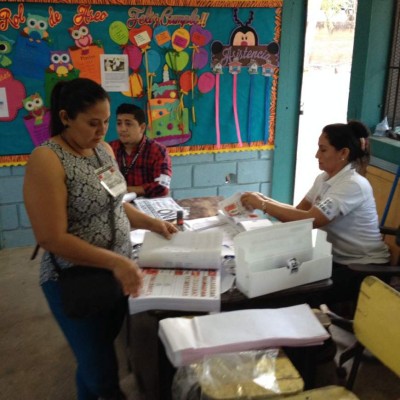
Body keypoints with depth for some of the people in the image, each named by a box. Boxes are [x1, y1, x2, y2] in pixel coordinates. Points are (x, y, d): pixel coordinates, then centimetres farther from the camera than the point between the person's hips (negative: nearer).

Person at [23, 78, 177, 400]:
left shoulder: (104, 150, 3)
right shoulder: (47, 160, -20)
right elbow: (53, 239, -23)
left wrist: (151, 223, 1)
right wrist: (114, 261, -27)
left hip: (118, 270, 7)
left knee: (99, 354, 22)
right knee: (101, 370, 7)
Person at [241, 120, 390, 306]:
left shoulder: (353, 185, -24)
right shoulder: (324, 178, 4)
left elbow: (310, 220, -31)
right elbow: (299, 211, 1)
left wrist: (262, 205, -27)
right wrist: (265, 200, -15)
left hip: (364, 267, -7)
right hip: (337, 259, 7)